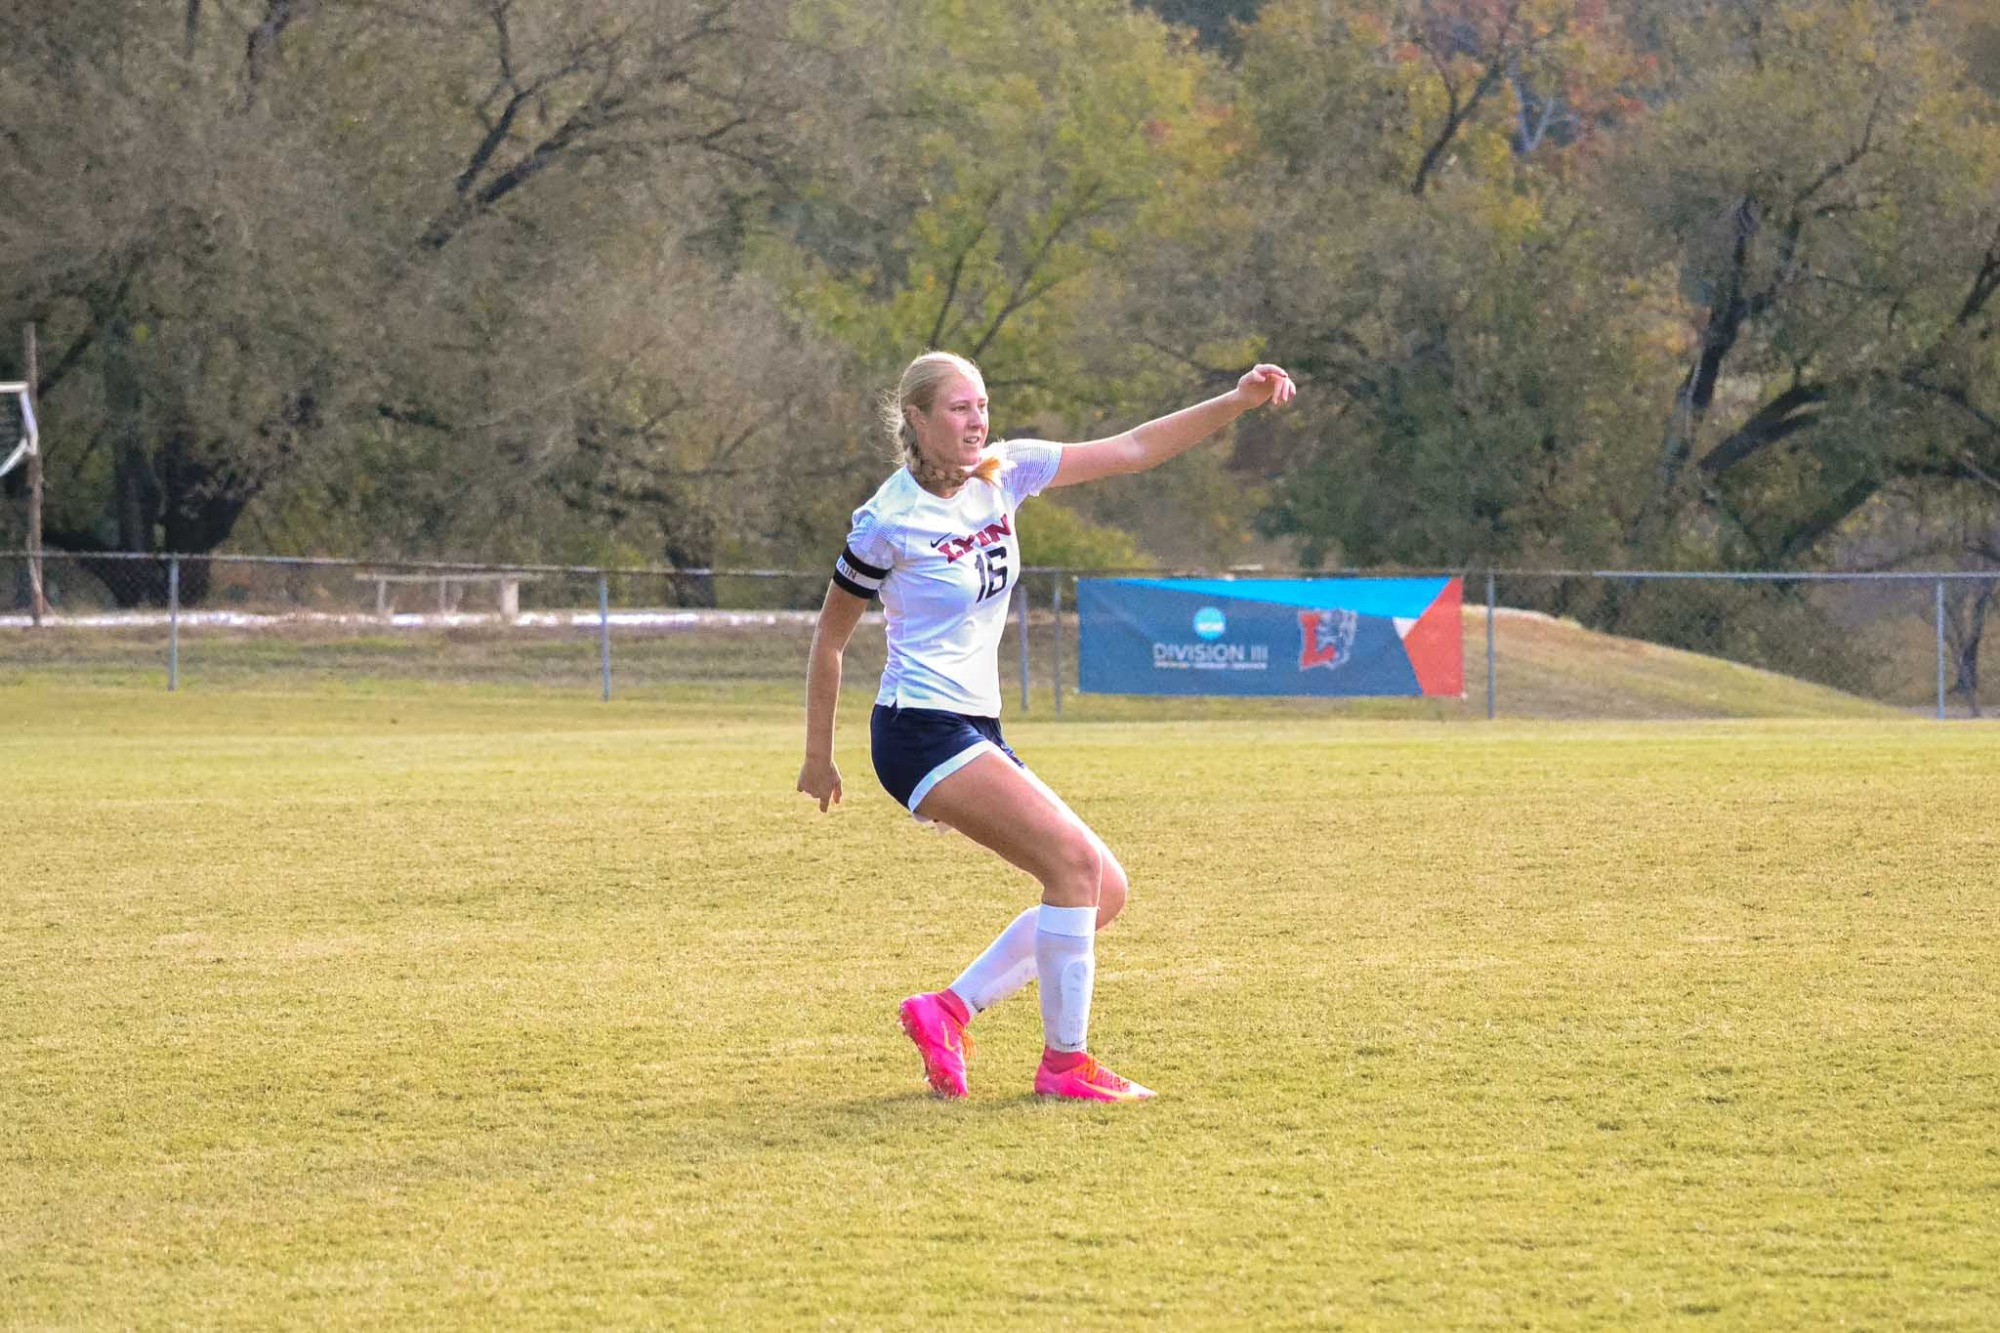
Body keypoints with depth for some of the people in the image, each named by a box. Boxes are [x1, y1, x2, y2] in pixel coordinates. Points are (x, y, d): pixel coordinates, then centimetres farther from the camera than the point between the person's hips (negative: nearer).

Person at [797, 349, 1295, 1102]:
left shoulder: (1001, 473, 6)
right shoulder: (888, 523, -12)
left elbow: (1133, 450, 5)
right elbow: (829, 638, -1)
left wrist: (1238, 402, -5)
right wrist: (818, 757, 4)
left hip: (977, 733, 8)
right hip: (920, 730, -8)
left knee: (1103, 891, 2)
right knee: (1075, 860, -20)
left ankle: (945, 1012, 8)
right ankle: (1065, 1063, -14)